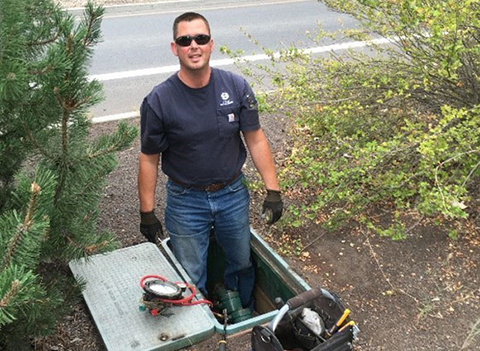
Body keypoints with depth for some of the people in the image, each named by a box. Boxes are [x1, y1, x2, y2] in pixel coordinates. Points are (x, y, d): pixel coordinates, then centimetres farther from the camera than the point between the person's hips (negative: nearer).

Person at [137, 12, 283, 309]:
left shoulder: (236, 87, -10)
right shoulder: (158, 101, -16)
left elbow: (256, 139, -3)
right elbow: (149, 159, -8)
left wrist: (273, 190, -6)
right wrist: (147, 214, -6)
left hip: (233, 194, 3)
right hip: (186, 201, -2)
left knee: (242, 264, 22)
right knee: (191, 279, 12)